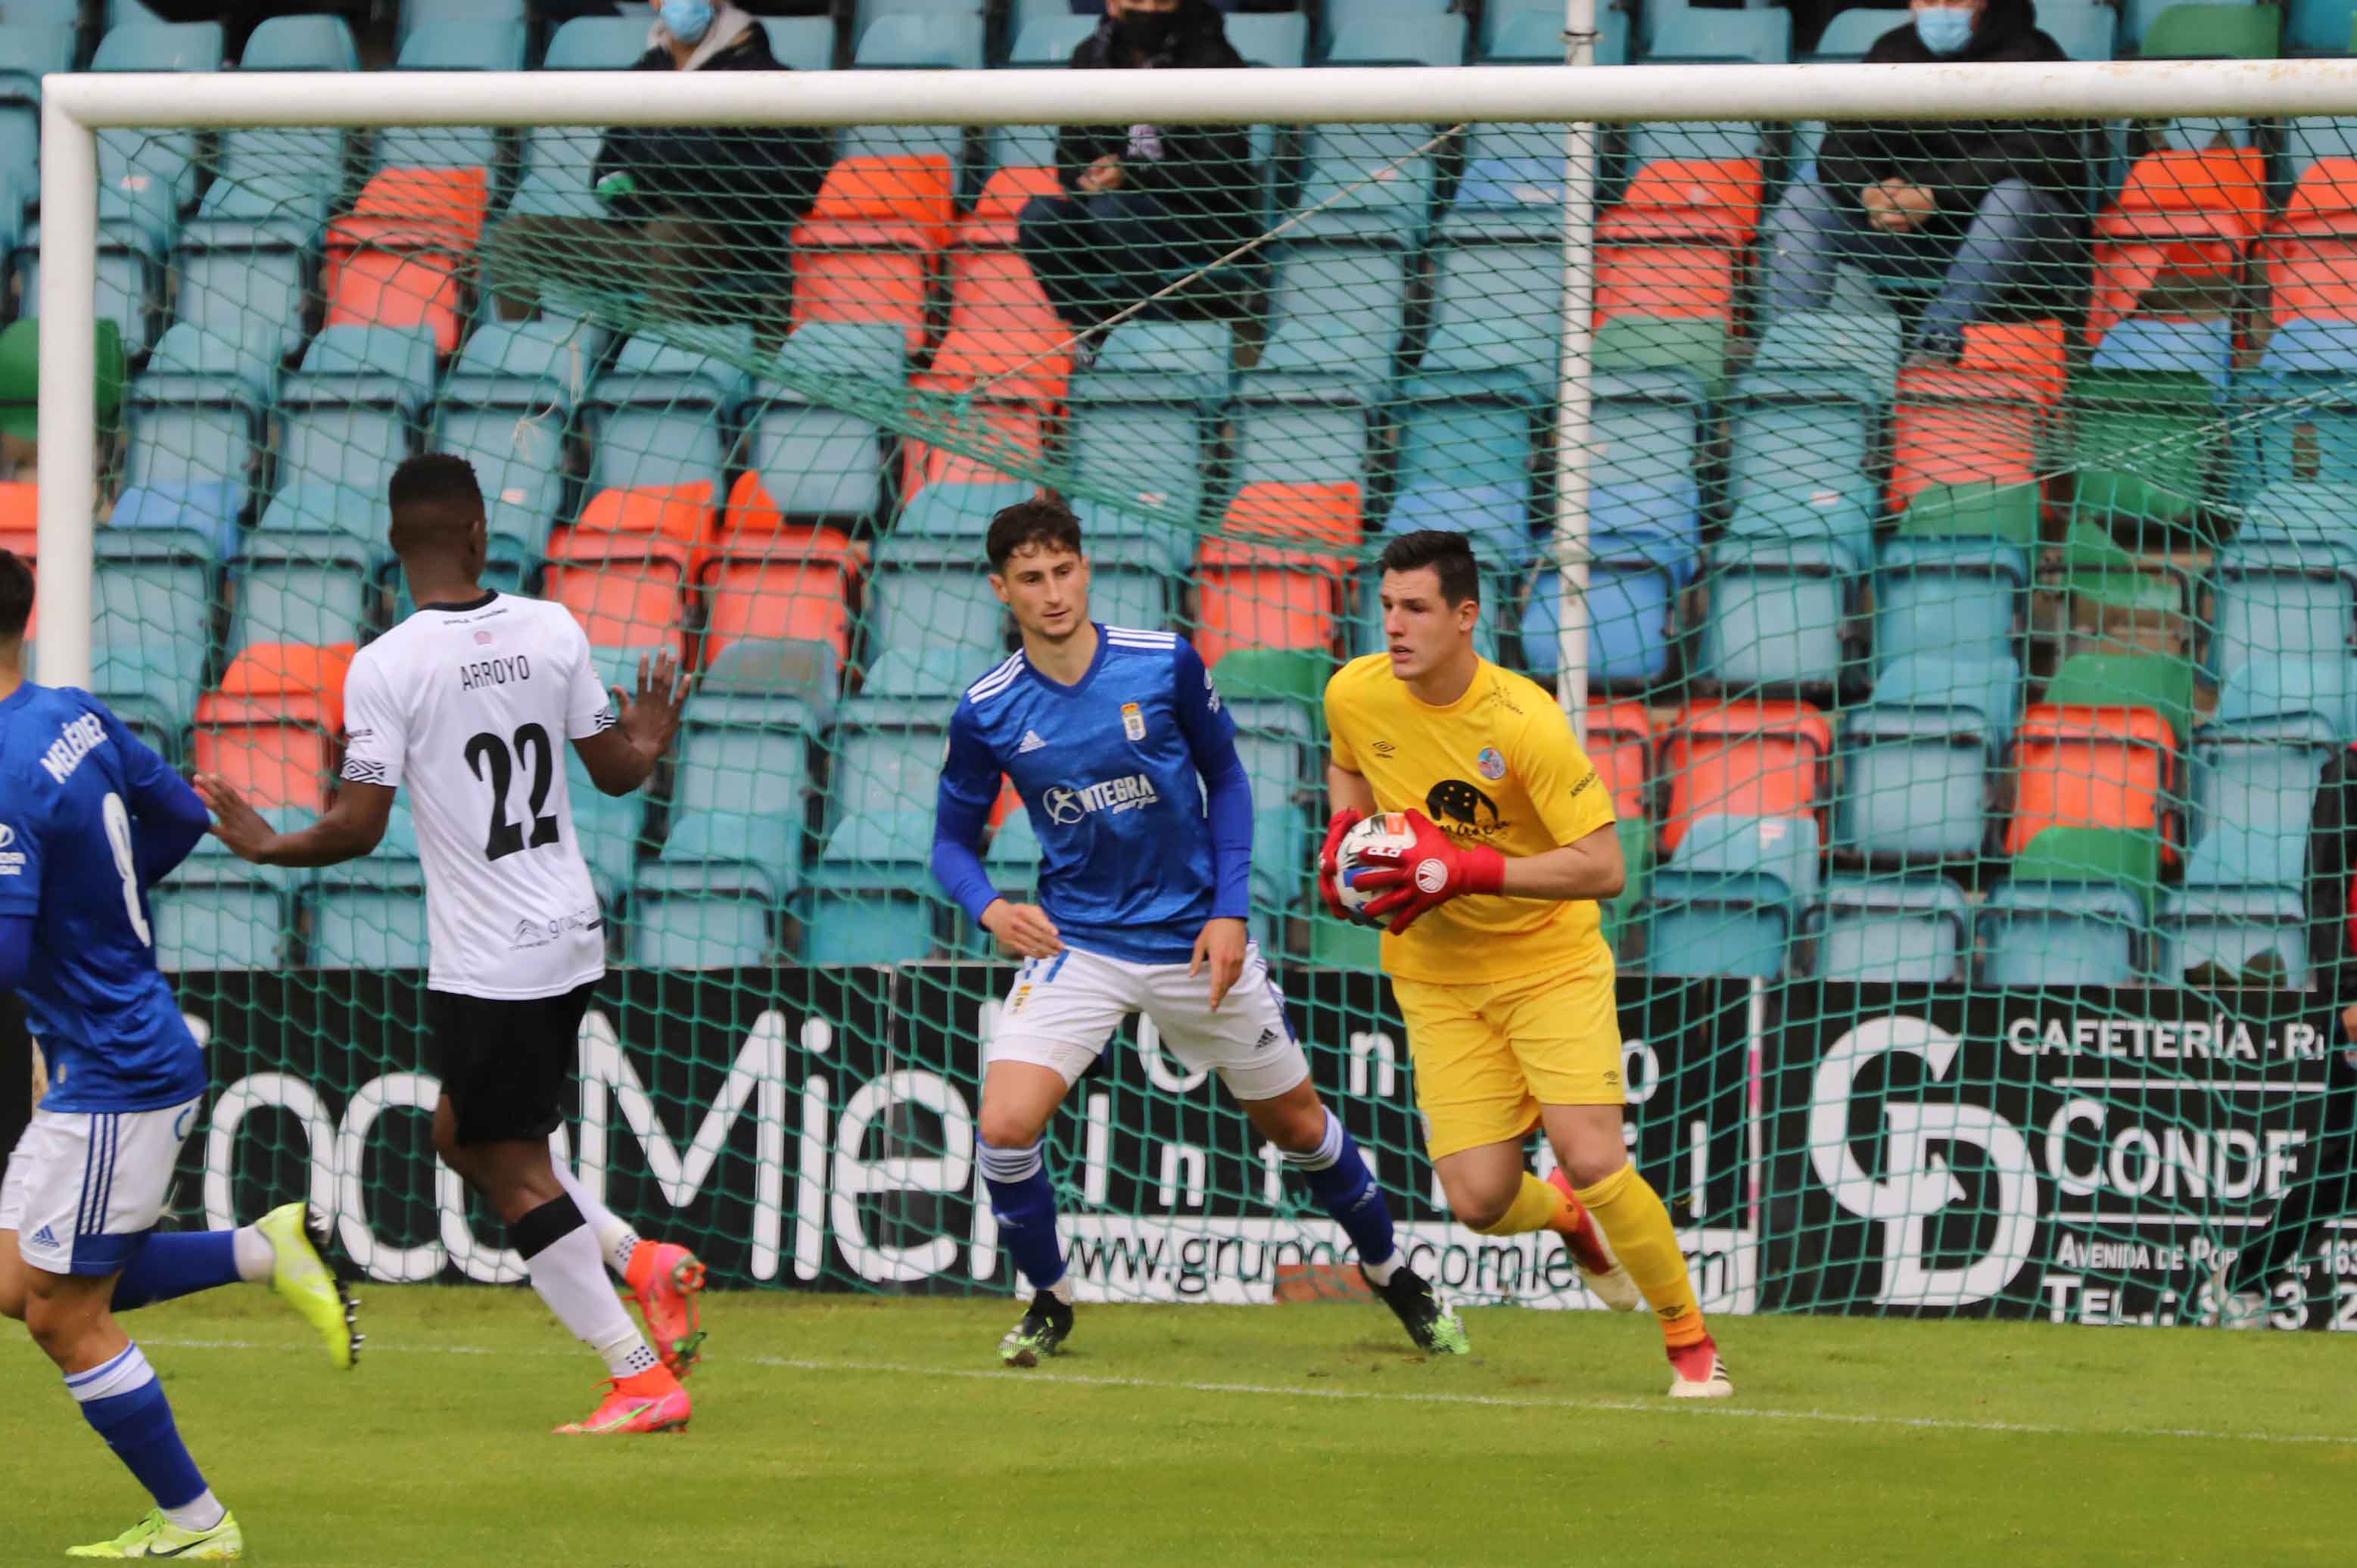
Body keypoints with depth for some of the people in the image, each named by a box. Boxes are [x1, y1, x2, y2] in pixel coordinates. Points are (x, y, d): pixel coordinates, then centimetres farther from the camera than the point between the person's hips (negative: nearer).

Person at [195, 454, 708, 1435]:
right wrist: (647, 748, 32)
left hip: (485, 965, -7)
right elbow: (614, 770, 9)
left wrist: (263, 846, 3)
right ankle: (644, 1262, 12)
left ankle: (643, 1379, 0)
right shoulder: (552, 630, 1)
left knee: (515, 1171, 2)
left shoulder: (385, 667, -14)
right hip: (571, 939, 7)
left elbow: (357, 829, -15)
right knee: (462, 1136, 23)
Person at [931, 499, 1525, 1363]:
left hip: (1194, 936, 0)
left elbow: (1226, 780, 3)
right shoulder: (987, 713, -10)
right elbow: (953, 839, 1)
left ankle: (1391, 1273, 37)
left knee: (1295, 1122, 12)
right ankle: (1049, 1301, 5)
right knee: (1005, 1125, -19)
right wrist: (990, 908, -21)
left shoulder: (1166, 665, -11)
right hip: (1074, 939, 0)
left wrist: (1229, 911, -6)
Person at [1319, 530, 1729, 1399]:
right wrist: (1343, 836, -3)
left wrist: (1465, 871, -30)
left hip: (1551, 962, -4)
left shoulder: (1523, 721, -23)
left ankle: (1691, 1342, 5)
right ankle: (1565, 1216, 32)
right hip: (1435, 978, 4)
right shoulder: (1354, 694, -8)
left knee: (1594, 1162, -18)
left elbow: (1602, 868, -23)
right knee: (1479, 1202, -7)